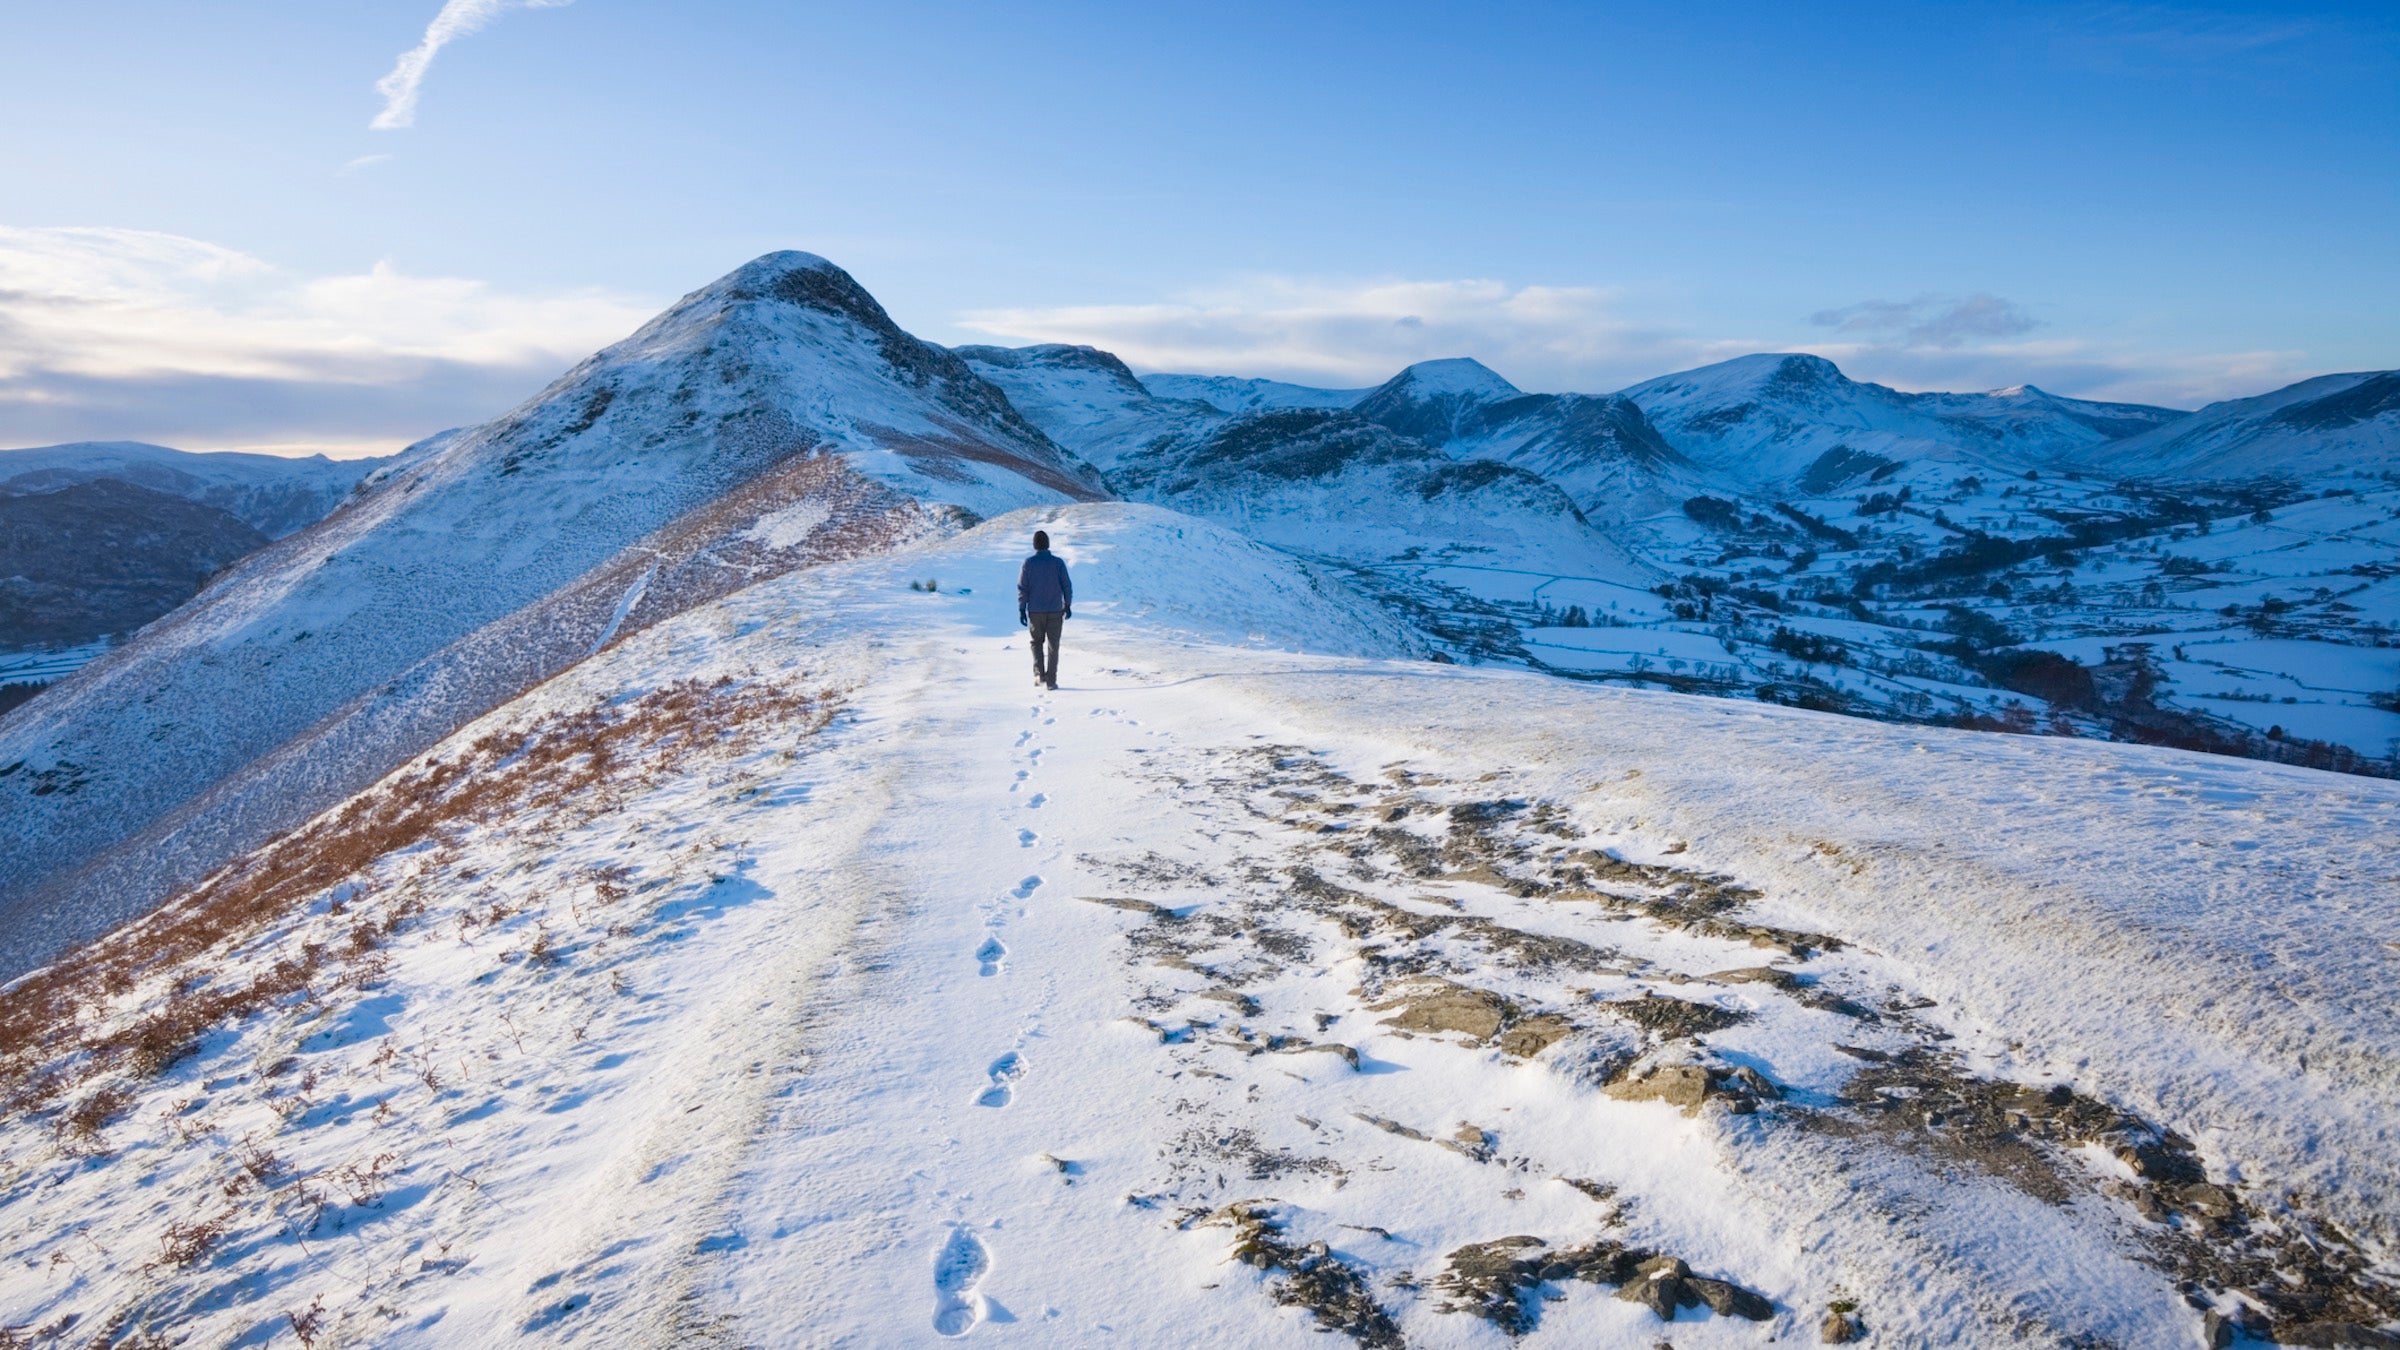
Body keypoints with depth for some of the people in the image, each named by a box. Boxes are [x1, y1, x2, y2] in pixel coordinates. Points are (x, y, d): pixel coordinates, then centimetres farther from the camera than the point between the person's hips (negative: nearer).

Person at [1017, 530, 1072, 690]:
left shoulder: (1028, 563, -5)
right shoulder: (1058, 562, -5)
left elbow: (1022, 588, -5)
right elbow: (1067, 586, -2)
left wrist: (1021, 609, 2)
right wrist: (1068, 605, 9)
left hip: (1035, 611, 0)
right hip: (1055, 610, 0)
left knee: (1036, 642, 19)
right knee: (1053, 646, 7)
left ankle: (1039, 674, 5)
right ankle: (1051, 680, 4)